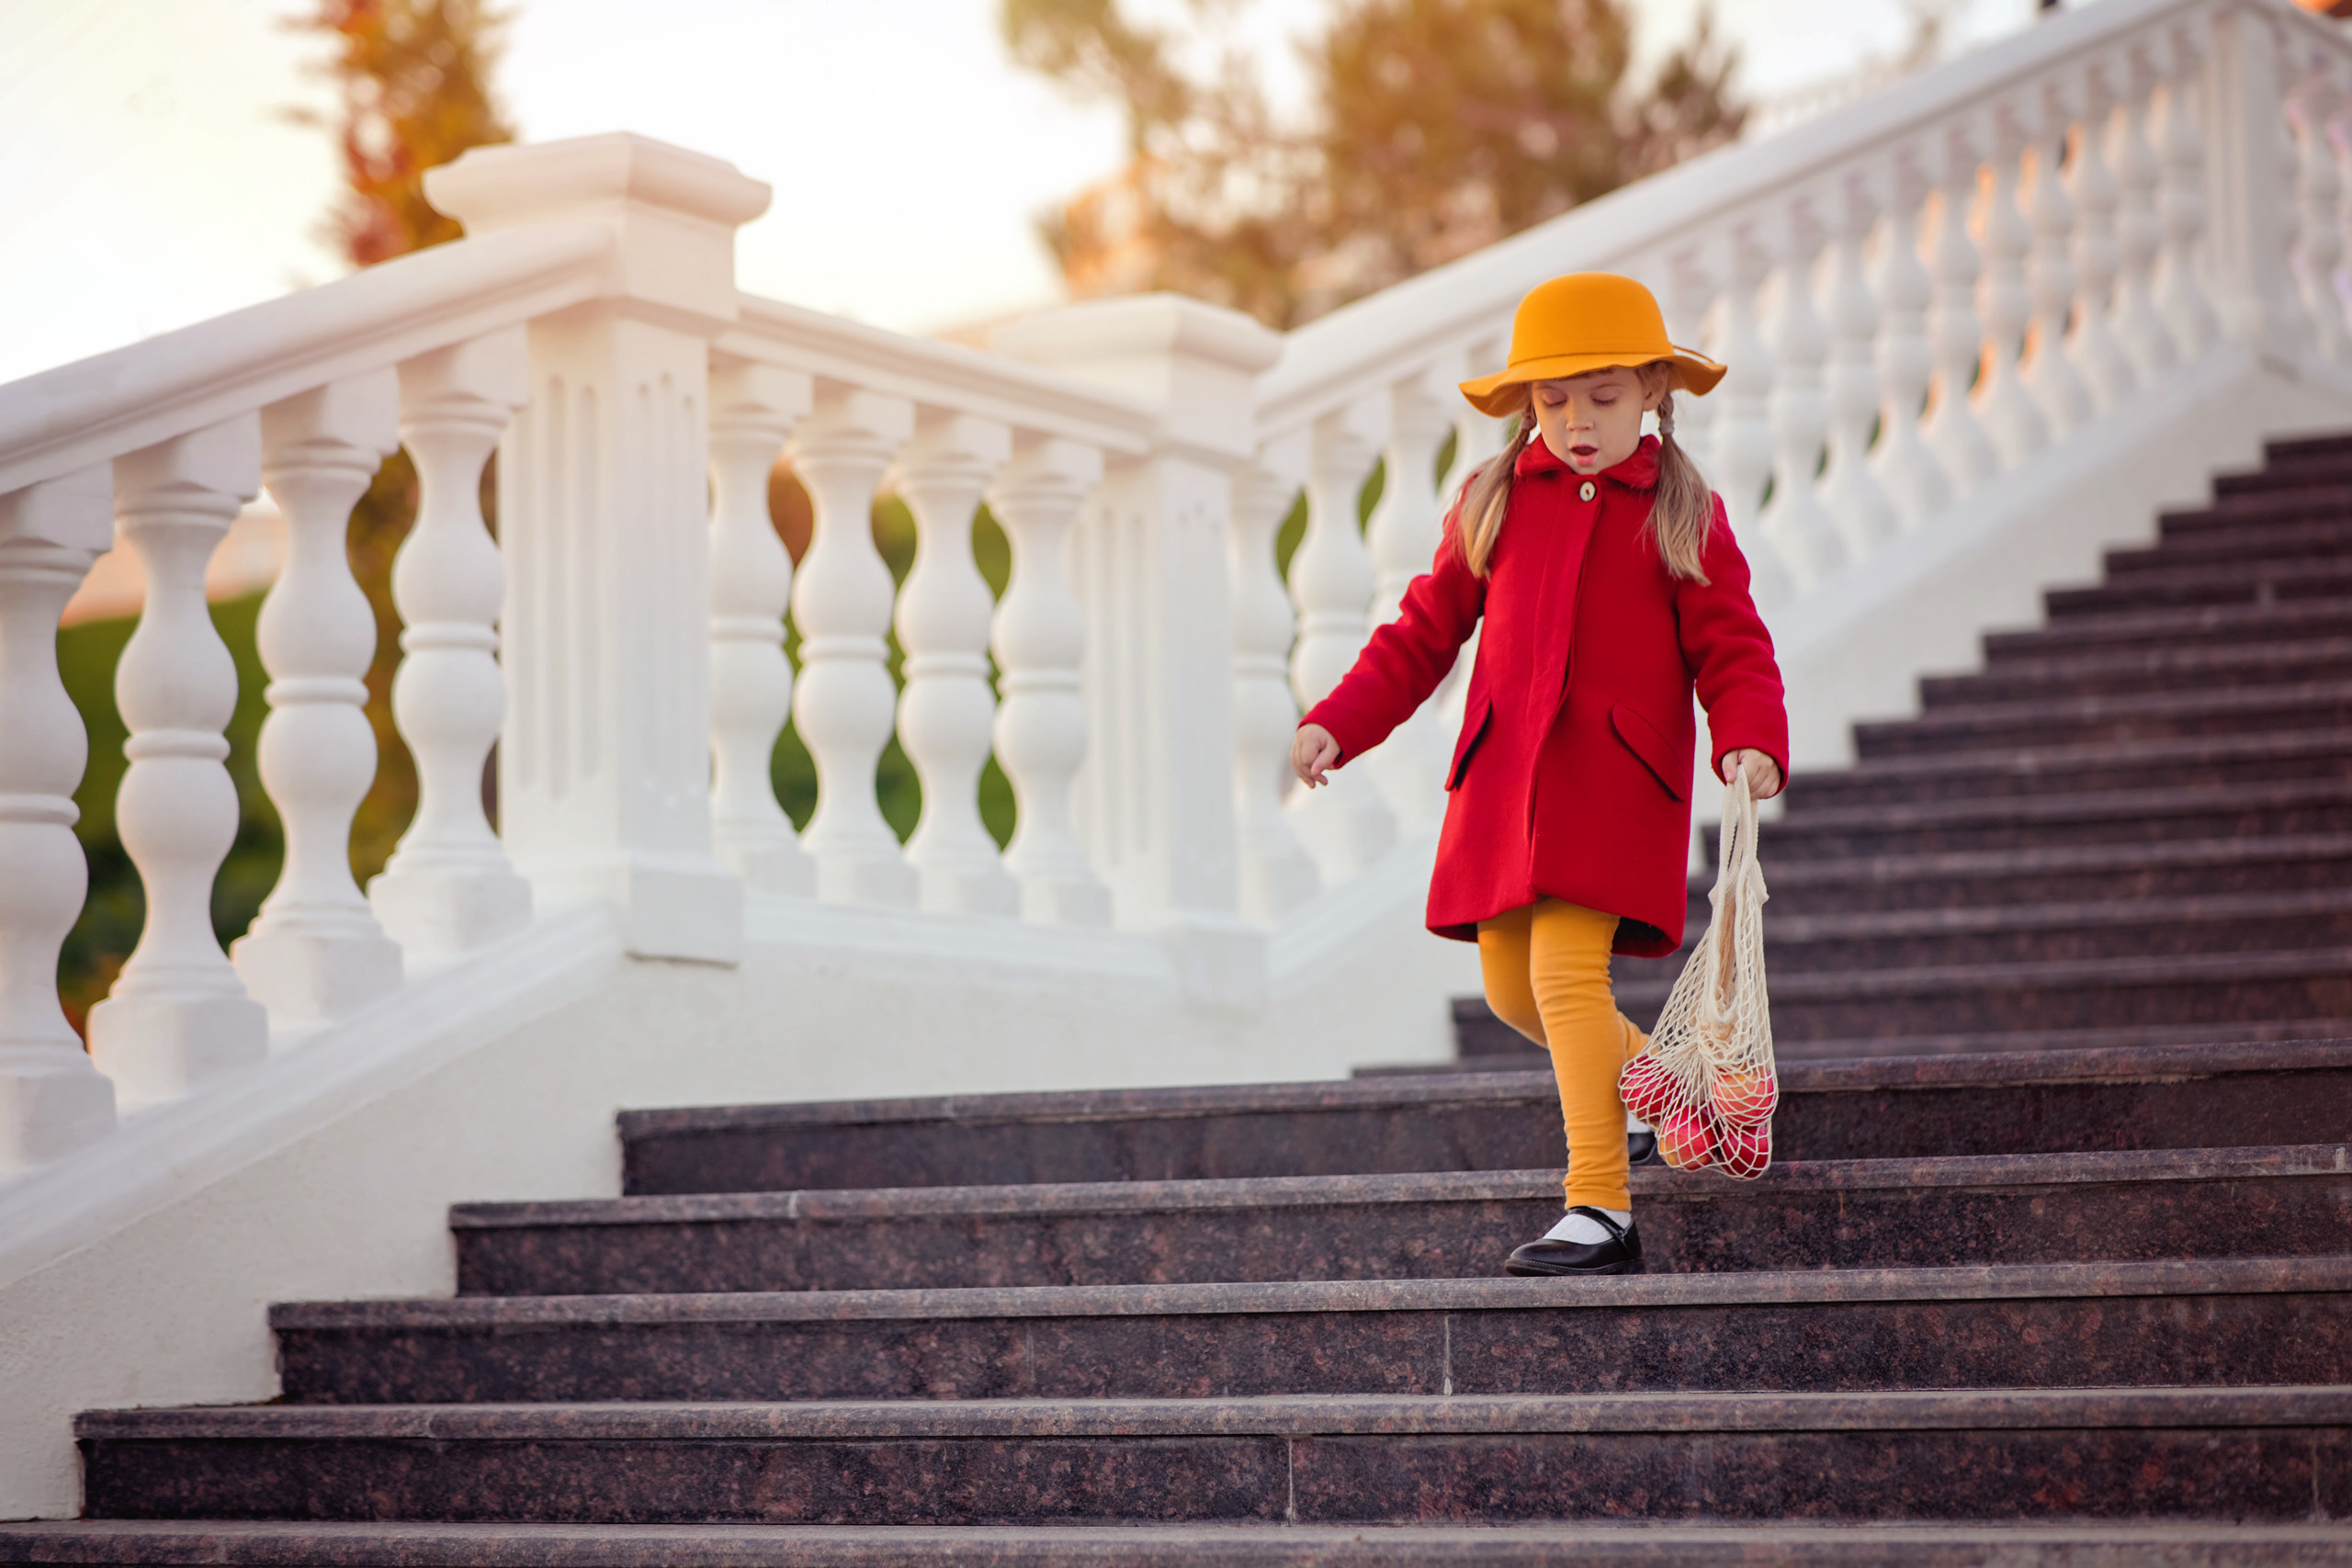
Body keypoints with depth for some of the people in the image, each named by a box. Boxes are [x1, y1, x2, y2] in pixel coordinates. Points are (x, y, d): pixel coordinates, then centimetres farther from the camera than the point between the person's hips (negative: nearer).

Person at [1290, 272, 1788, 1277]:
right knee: (1511, 985, 6)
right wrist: (1337, 725, 4)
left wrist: (1750, 743, -18)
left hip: (1617, 779, -5)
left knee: (1566, 968, -17)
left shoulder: (1682, 515, 3)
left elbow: (1731, 648, 1)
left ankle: (1601, 1210, -15)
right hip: (1504, 775, 5)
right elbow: (1424, 631, 14)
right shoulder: (1494, 504, 11)